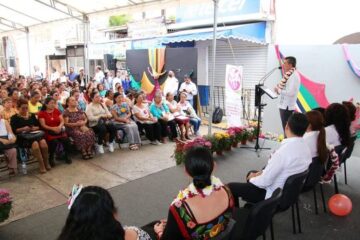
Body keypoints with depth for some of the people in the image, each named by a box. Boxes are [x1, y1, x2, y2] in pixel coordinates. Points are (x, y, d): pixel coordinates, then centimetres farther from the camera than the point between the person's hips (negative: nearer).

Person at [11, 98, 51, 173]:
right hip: (23, 137, -3)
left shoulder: (32, 115, 21)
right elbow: (13, 130, -1)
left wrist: (35, 128, -3)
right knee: (35, 144, -36)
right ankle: (41, 165, -26)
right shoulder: (15, 118, 9)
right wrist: (23, 129, -15)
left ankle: (46, 163, -15)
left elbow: (38, 126, 19)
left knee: (43, 142, -31)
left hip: (34, 134, 3)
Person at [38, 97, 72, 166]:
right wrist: (53, 128, -19)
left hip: (59, 130, 3)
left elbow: (62, 121, 7)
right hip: (49, 132, -3)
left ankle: (67, 155, -2)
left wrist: (59, 127, -14)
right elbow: (43, 125, -5)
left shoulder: (57, 111, 13)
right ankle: (51, 158, -6)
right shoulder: (41, 113, 2)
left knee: (66, 139, -26)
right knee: (54, 141, -33)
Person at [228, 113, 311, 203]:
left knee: (231, 187, 3)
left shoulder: (283, 151, -33)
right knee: (252, 173, 28)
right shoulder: (306, 148, -6)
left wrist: (252, 179, -4)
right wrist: (262, 172, 4)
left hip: (273, 195, -8)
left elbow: (265, 181, -25)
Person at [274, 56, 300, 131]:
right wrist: (279, 88, 3)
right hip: (284, 105, 9)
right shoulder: (288, 75, 12)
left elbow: (290, 92, -24)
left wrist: (279, 90, -14)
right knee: (285, 128, 18)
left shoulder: (294, 76, -17)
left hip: (287, 106, -9)